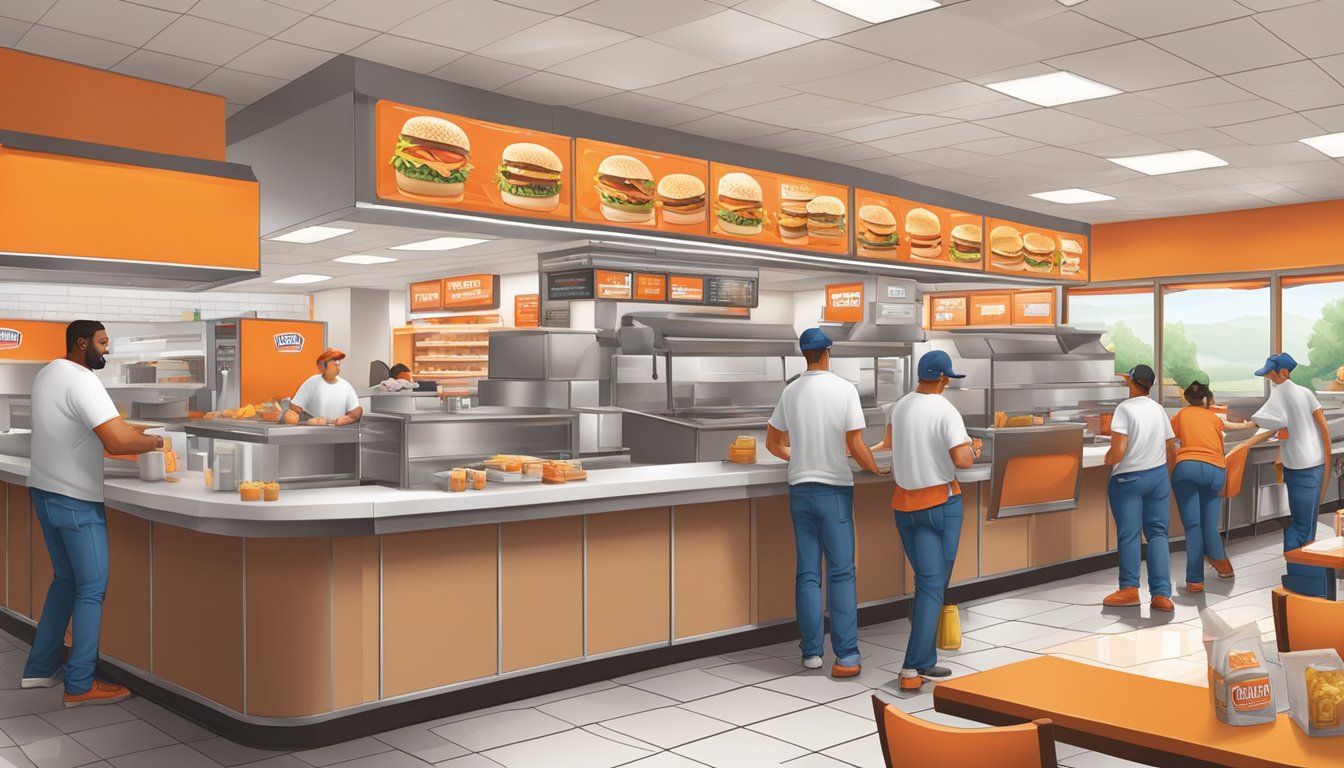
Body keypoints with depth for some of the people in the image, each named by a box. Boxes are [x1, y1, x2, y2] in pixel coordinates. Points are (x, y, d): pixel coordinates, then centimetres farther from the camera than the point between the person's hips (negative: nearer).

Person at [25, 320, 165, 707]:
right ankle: (80, 685, 4)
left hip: (44, 491, 9)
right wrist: (155, 441, -14)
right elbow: (117, 442, -32)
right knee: (92, 588, 0)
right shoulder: (81, 381, -21)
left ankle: (40, 669, 25)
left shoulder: (47, 373, 9)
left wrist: (128, 430, 7)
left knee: (65, 580, 19)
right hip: (75, 500, -9)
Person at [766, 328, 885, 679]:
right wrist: (877, 470, 6)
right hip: (834, 489, -4)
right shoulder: (845, 389, -9)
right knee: (841, 573, 1)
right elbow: (854, 445, -12)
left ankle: (811, 652, 13)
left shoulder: (790, 391, 4)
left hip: (800, 488, 4)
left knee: (807, 573, 9)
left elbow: (772, 443, 13)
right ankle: (846, 655, -1)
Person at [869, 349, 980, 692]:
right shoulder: (946, 411, -15)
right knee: (933, 586, -2)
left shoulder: (900, 406, 6)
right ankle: (913, 668, -8)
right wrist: (974, 451, -1)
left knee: (924, 582, 14)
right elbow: (961, 459, -22)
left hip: (905, 504, 6)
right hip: (939, 503, -6)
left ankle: (925, 662, 17)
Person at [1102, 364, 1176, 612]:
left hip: (1128, 478, -5)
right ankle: (1162, 594, -1)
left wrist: (1108, 459, 2)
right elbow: (1171, 451, 13)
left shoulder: (1125, 408, -10)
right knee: (1158, 532, 4)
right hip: (1158, 476, 5)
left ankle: (1130, 588, 2)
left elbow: (1118, 451, -19)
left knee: (1128, 533, 1)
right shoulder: (1159, 409, 8)